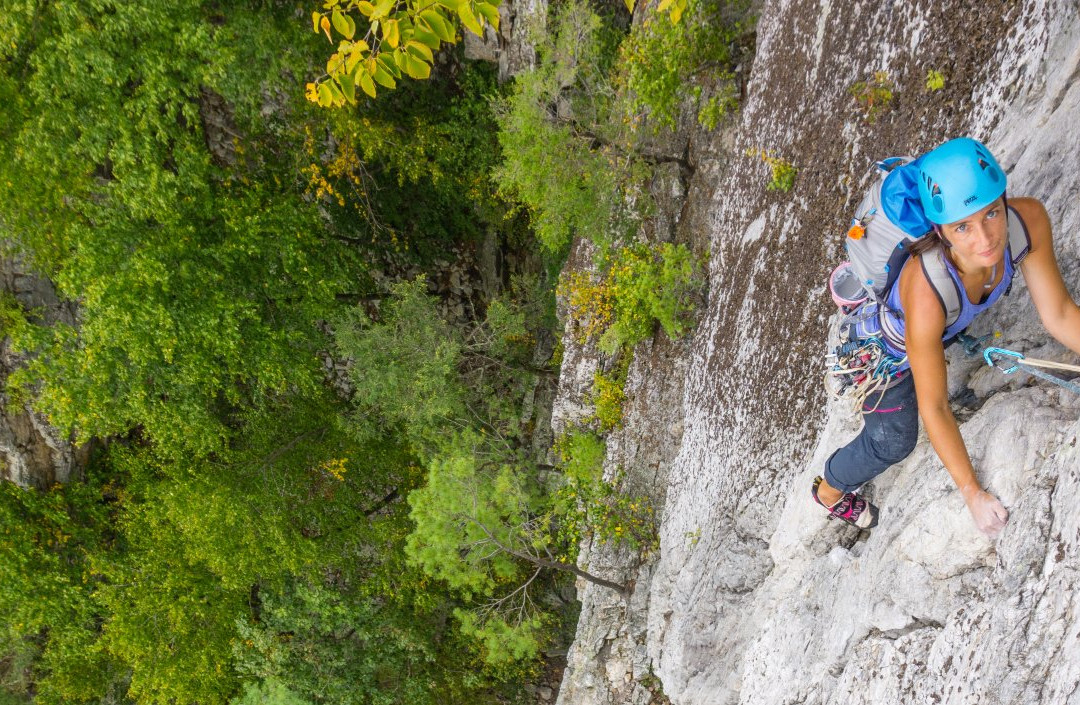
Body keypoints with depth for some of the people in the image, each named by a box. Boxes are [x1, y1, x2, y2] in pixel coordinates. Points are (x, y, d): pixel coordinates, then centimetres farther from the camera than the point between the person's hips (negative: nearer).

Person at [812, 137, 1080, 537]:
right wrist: (973, 494, -25)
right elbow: (933, 409, -33)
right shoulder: (926, 295, -49)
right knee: (894, 441, 20)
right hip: (888, 346, -4)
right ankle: (829, 491, 52)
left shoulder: (1029, 220, -37)